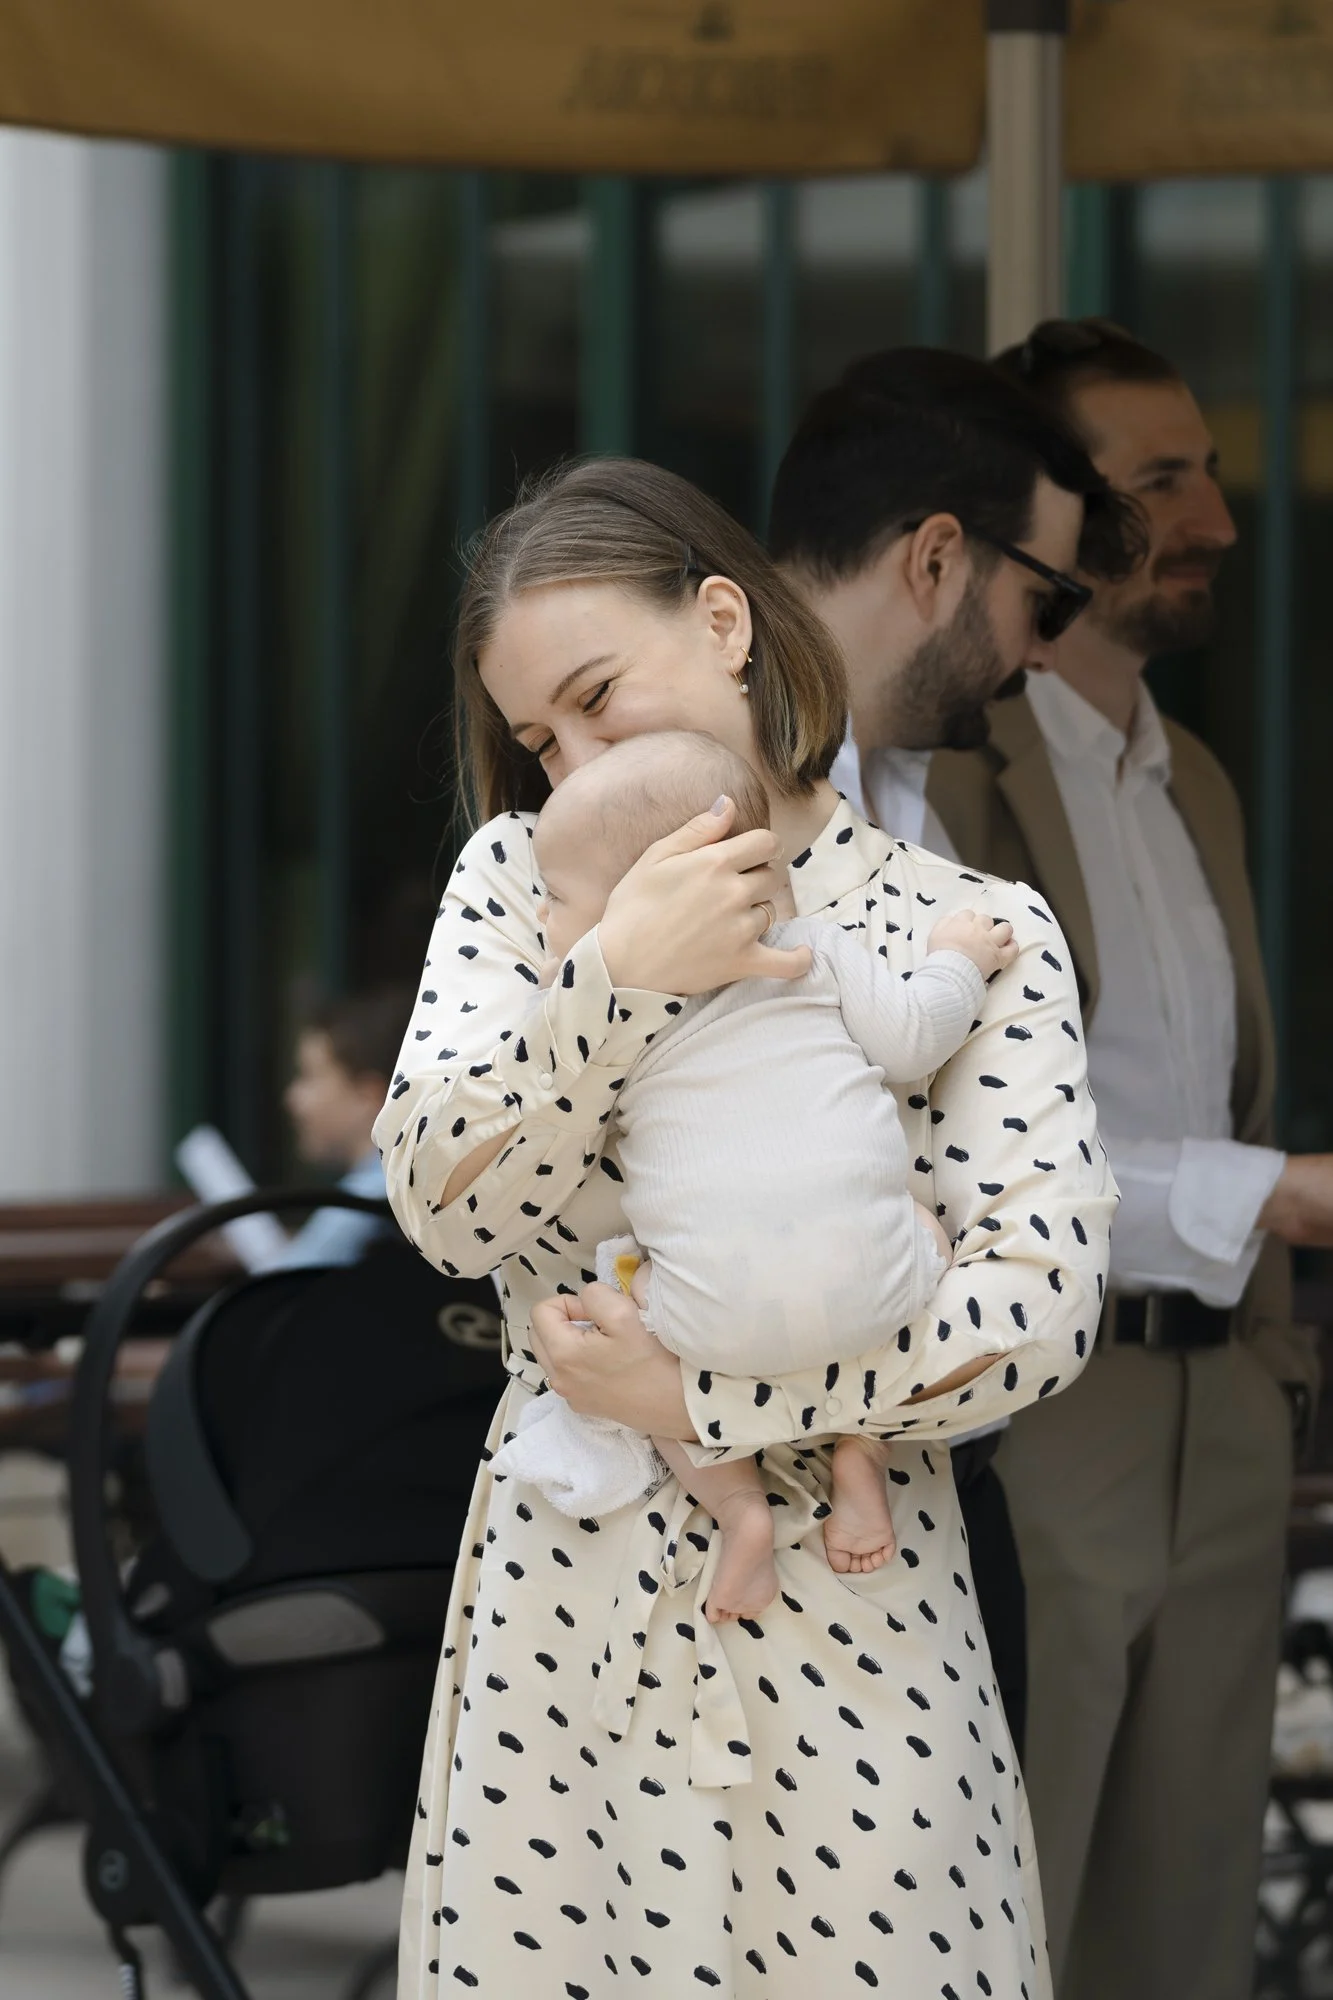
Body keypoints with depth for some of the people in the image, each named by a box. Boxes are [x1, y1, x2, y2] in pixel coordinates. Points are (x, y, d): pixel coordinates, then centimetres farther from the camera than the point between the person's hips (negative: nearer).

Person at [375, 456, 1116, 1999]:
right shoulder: (523, 878, 6)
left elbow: (1043, 1303, -12)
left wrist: (701, 1394, -16)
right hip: (563, 1574, 2)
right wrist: (619, 981, -20)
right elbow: (446, 1208, -7)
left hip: (846, 1595, -2)